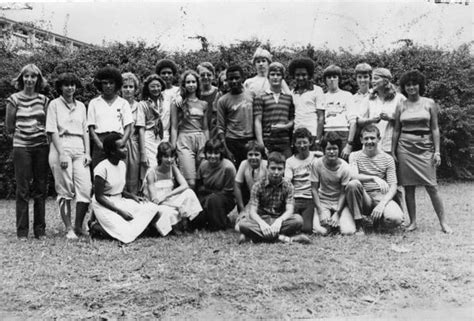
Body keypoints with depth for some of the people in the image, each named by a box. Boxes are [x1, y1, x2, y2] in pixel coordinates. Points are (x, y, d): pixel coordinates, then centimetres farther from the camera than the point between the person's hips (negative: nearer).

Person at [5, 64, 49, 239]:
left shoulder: (43, 100, 8)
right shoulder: (14, 99, 0)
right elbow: (9, 128, 3)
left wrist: (39, 129, -1)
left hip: (41, 146, 3)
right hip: (21, 147, -3)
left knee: (41, 189, 5)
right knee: (22, 189, -1)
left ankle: (40, 230, 14)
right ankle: (22, 231, 6)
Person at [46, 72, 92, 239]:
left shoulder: (81, 106, 16)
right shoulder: (54, 104, 4)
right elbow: (53, 131, -3)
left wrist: (87, 153, 3)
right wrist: (61, 154, -12)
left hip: (79, 149, 4)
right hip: (61, 147, -3)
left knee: (85, 188, -7)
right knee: (65, 191, -3)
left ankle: (78, 226, 5)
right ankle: (68, 228, 5)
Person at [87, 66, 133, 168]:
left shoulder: (123, 103, 15)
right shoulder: (94, 103, 15)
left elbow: (128, 128, 8)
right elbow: (91, 128, 8)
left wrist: (121, 144, -9)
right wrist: (100, 144, -8)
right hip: (100, 141, 0)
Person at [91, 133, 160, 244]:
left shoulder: (122, 165, 5)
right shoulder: (102, 168, -19)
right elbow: (99, 197, -17)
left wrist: (133, 196, -4)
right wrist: (120, 211, -20)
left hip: (119, 201, 8)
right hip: (104, 206, -8)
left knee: (153, 209, -9)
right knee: (126, 235, -21)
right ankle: (96, 226, 2)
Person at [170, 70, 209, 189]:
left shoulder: (203, 104, 13)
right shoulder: (177, 103, 4)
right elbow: (174, 127, 2)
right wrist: (173, 148, -3)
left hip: (201, 140, 4)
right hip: (184, 141, -4)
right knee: (190, 183, -14)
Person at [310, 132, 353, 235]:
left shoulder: (345, 167, -13)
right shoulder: (316, 164, -12)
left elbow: (343, 193, -9)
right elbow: (314, 189, -8)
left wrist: (337, 214, -19)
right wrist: (321, 212, -16)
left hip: (340, 203, 0)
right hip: (322, 202, 0)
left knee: (348, 231, -22)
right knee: (320, 231, -26)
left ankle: (336, 219, 12)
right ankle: (325, 219, 10)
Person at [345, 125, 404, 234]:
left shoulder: (387, 159, 5)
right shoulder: (355, 156, 5)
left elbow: (393, 187, -2)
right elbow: (354, 176, -15)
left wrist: (382, 204, -20)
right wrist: (374, 178, -32)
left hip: (381, 197, 0)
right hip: (363, 198, 0)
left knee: (395, 219, -32)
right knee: (353, 184, -33)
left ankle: (377, 218, 8)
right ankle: (358, 224, -17)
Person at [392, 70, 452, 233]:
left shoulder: (429, 103, 4)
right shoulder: (401, 106, 8)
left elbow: (435, 129, 3)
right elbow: (396, 130, 11)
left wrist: (437, 151, -4)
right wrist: (393, 151, 7)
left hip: (425, 147, -2)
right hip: (405, 147, 2)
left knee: (431, 186, -5)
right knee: (408, 187, 2)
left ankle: (443, 222, 3)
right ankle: (413, 222, 12)